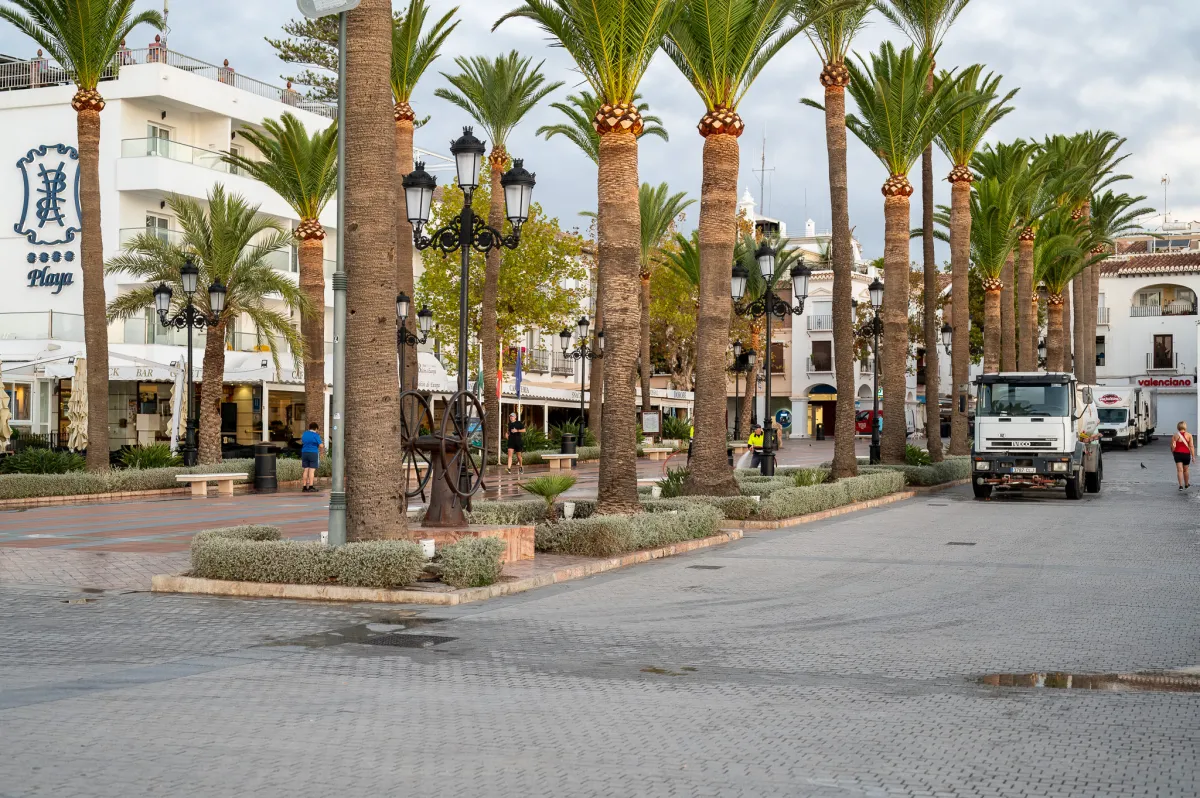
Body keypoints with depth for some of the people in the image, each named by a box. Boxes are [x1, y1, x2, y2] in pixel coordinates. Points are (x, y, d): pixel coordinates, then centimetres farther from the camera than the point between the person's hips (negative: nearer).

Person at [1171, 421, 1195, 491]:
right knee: (1186, 470, 17)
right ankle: (1186, 484, 31)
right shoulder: (1189, 435, -6)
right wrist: (1193, 456, -6)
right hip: (1186, 454, 0)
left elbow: (1172, 446, -1)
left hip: (1177, 454, 0)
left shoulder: (1175, 435, -3)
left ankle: (1181, 485, -12)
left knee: (1179, 470, -2)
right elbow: (1191, 446, -9)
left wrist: (1173, 453, 17)